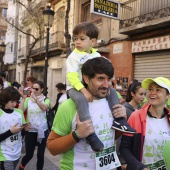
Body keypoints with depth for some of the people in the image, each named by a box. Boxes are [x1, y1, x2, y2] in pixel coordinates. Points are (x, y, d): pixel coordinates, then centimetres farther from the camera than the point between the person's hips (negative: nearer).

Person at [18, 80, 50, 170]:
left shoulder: (46, 99, -4)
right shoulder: (28, 100, 0)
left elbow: (44, 108, -26)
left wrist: (35, 98, -38)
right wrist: (23, 98, -20)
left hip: (42, 131, 0)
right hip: (30, 131, 1)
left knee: (40, 154, 6)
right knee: (29, 154, 7)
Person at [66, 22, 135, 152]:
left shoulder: (97, 56, 6)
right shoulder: (74, 56, -11)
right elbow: (71, 76, -21)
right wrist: (83, 90, -32)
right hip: (75, 87, -6)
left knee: (111, 91, -2)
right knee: (81, 99, -36)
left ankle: (118, 120, -1)